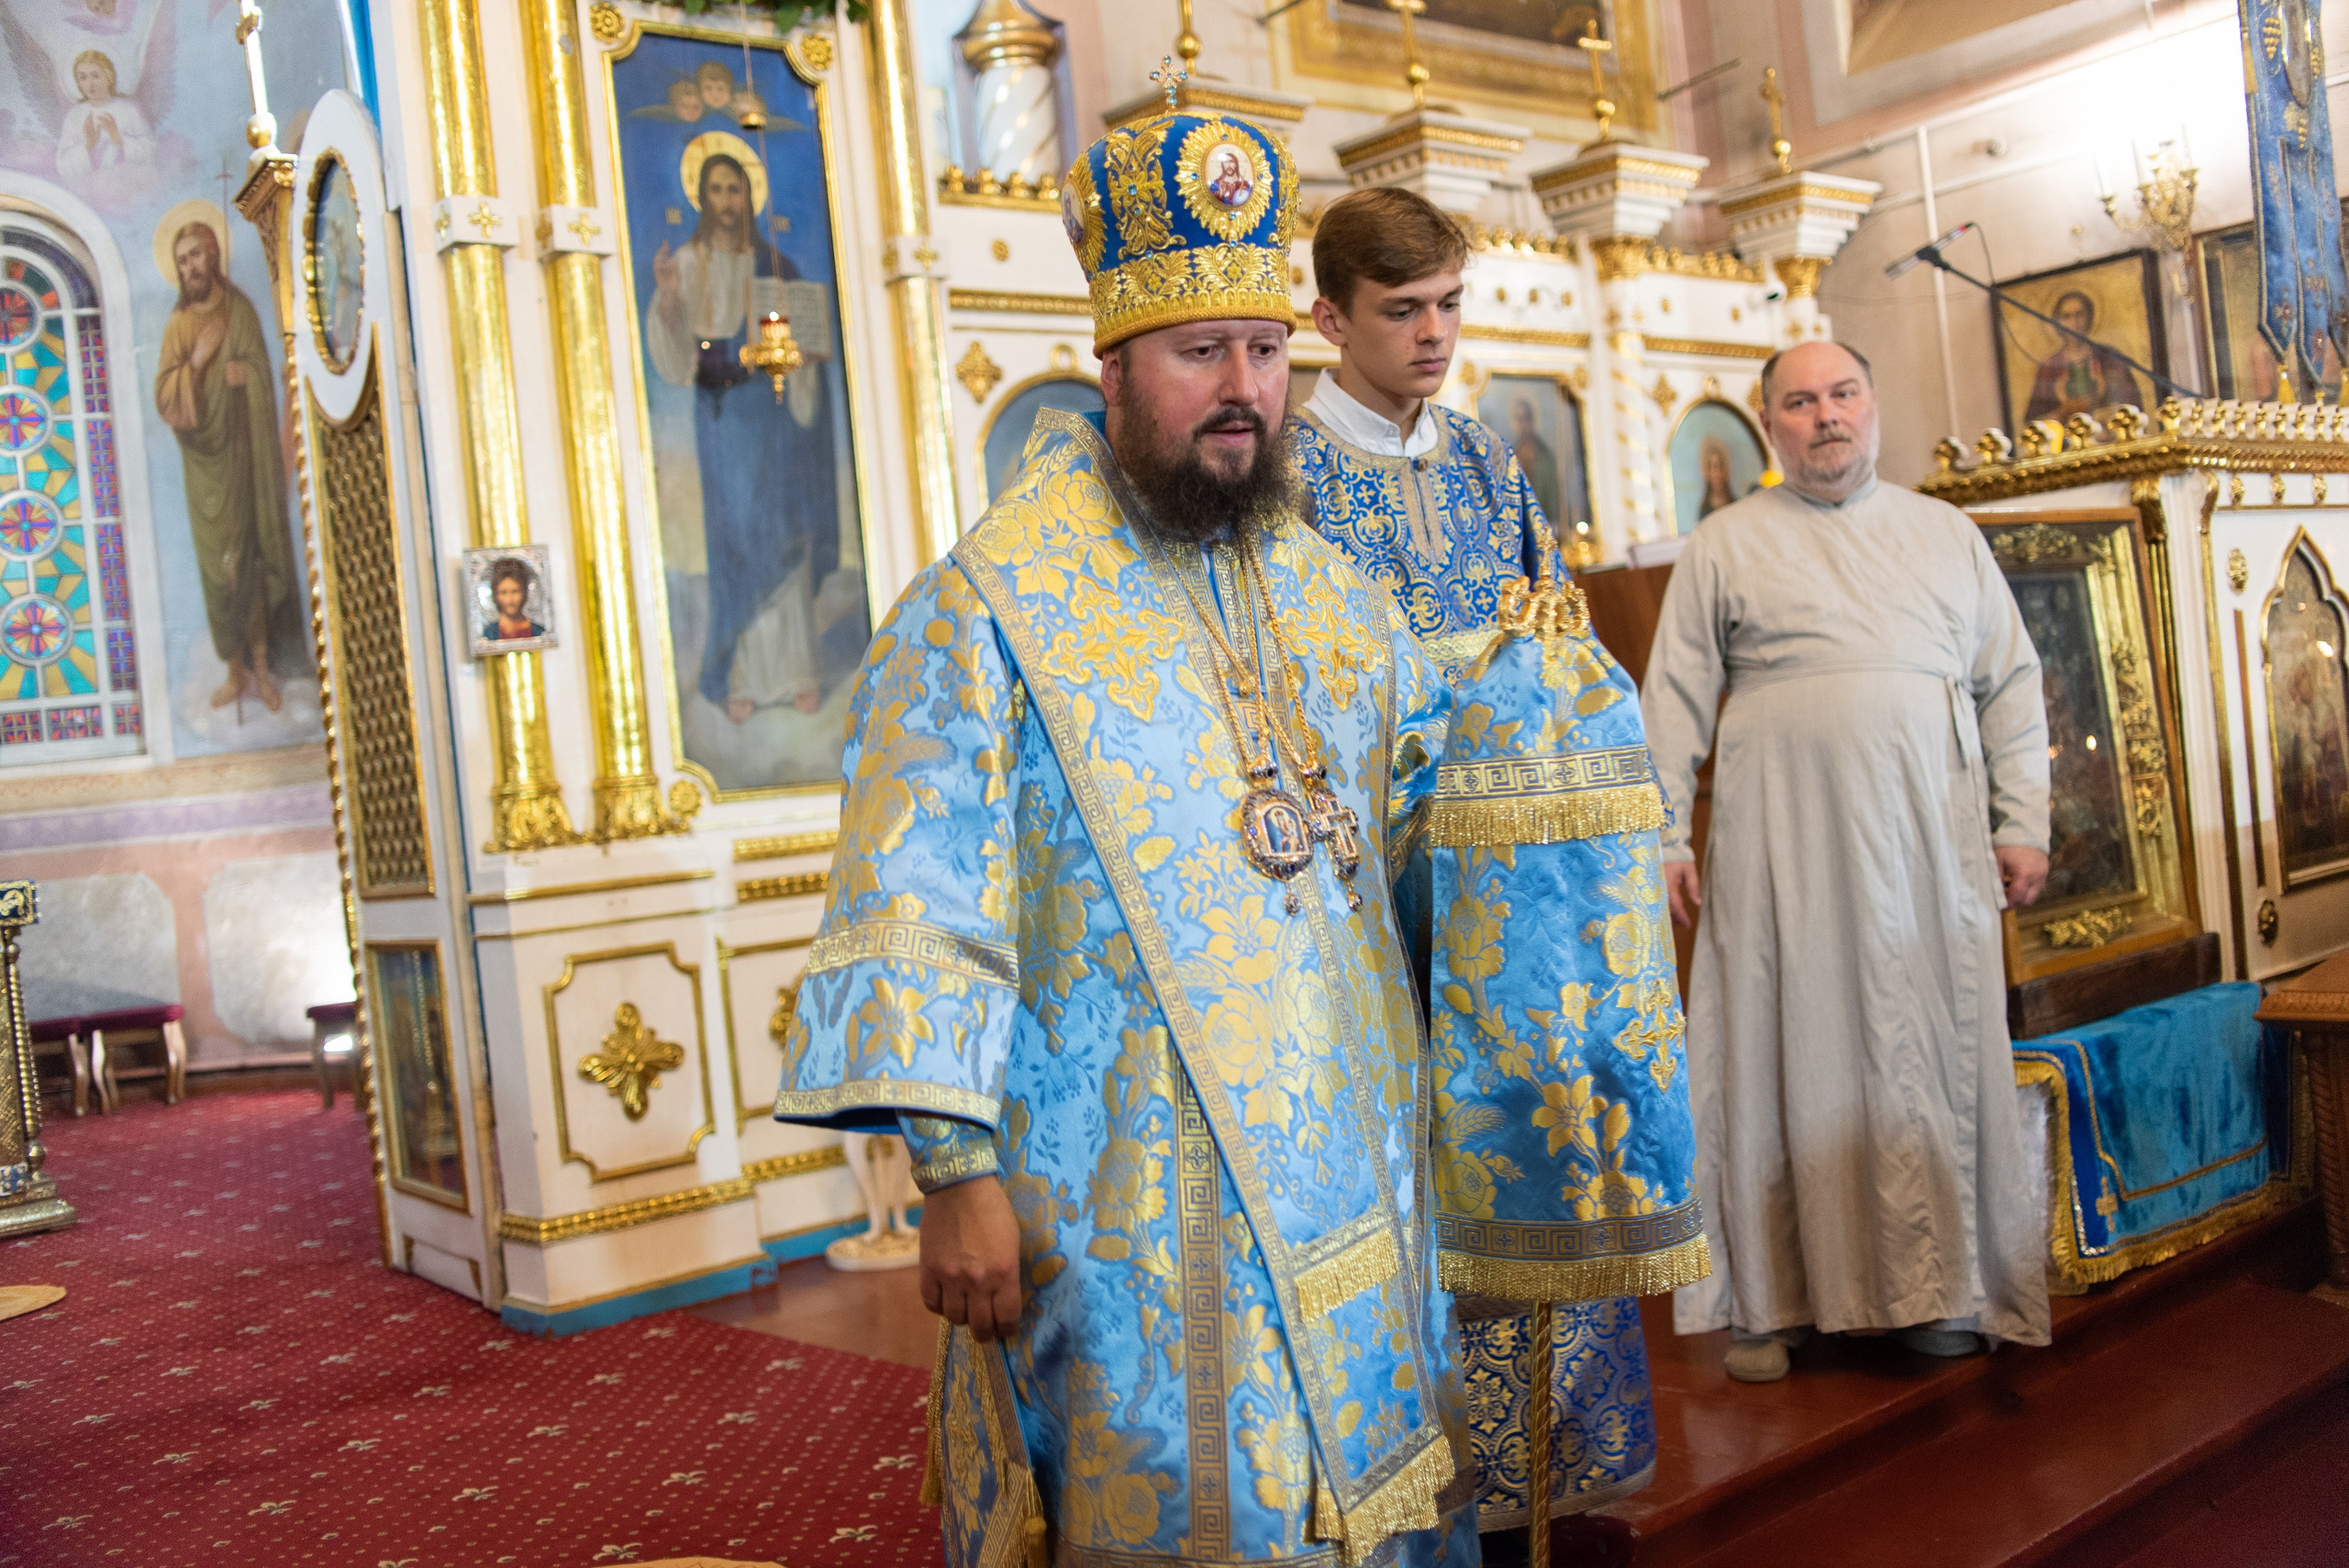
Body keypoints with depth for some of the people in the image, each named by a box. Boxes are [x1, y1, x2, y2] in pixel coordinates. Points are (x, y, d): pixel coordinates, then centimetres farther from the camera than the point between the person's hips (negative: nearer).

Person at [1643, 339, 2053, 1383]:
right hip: (1782, 848, -2)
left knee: (1933, 1054, 4)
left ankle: (1938, 1286, 16)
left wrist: (2022, 823, 4)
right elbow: (1674, 700, 4)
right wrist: (1663, 836, -4)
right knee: (1784, 1054, 0)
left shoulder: (1947, 533, 16)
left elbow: (2011, 684, 13)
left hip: (1930, 845, 2)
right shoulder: (1726, 543, 8)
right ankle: (1769, 1298, 8)